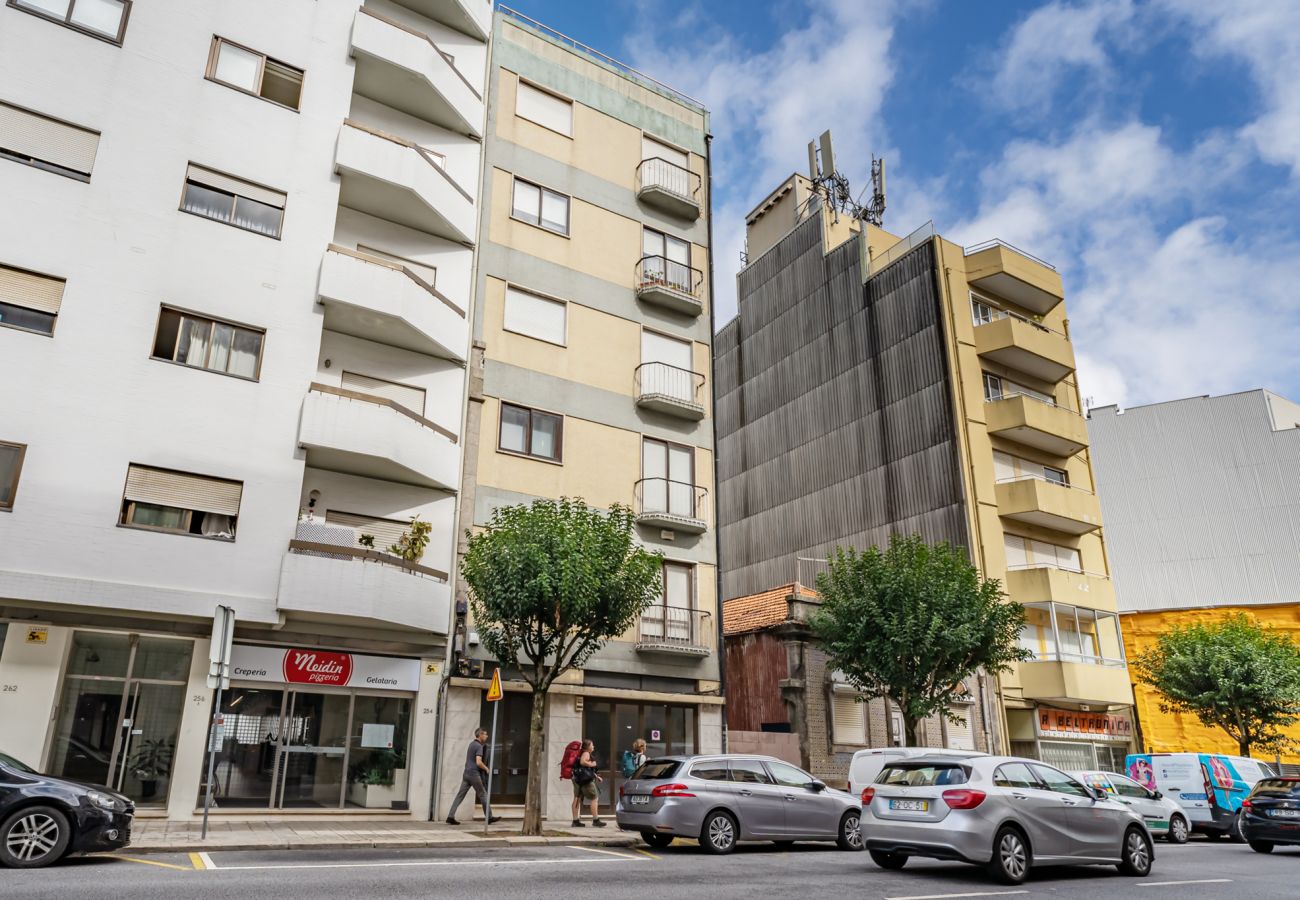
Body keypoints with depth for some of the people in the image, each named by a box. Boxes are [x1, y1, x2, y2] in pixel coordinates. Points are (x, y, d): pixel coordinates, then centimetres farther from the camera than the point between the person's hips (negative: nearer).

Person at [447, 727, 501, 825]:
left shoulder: (471, 744, 15)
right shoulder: (479, 746, -13)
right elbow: (478, 762, -22)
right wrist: (486, 768, -6)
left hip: (466, 773, 8)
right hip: (474, 774, -8)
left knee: (460, 795, 3)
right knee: (483, 795, 3)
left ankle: (451, 816, -4)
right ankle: (489, 818, 11)